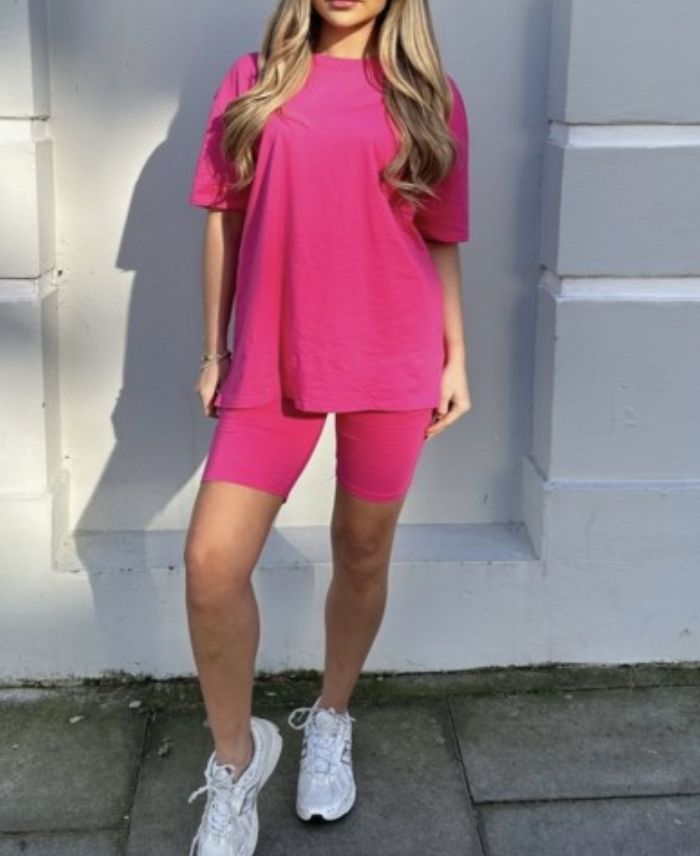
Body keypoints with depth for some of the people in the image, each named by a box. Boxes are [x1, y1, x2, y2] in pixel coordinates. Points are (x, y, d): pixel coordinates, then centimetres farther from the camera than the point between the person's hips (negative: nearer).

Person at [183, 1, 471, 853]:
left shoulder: (429, 97, 4)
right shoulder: (254, 81, 6)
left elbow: (441, 241, 7)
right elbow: (223, 220, 8)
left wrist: (455, 359, 6)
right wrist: (214, 351, 8)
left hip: (392, 363, 0)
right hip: (272, 362, 1)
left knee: (362, 554, 10)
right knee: (212, 560, -6)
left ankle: (331, 722, 36)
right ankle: (237, 755, 17)